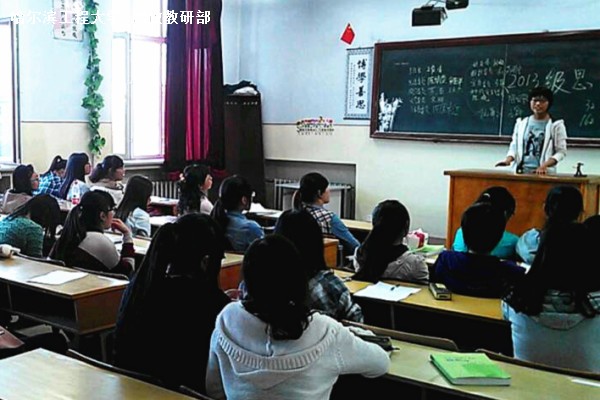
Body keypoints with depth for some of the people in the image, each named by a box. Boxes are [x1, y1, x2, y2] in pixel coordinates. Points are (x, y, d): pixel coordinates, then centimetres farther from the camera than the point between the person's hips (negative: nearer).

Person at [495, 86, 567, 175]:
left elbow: (561, 151, 1)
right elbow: (514, 146, 17)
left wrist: (544, 165, -15)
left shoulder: (556, 125, 4)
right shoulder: (521, 122, 14)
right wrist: (508, 160, -5)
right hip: (521, 171, 3)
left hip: (544, 173, -3)